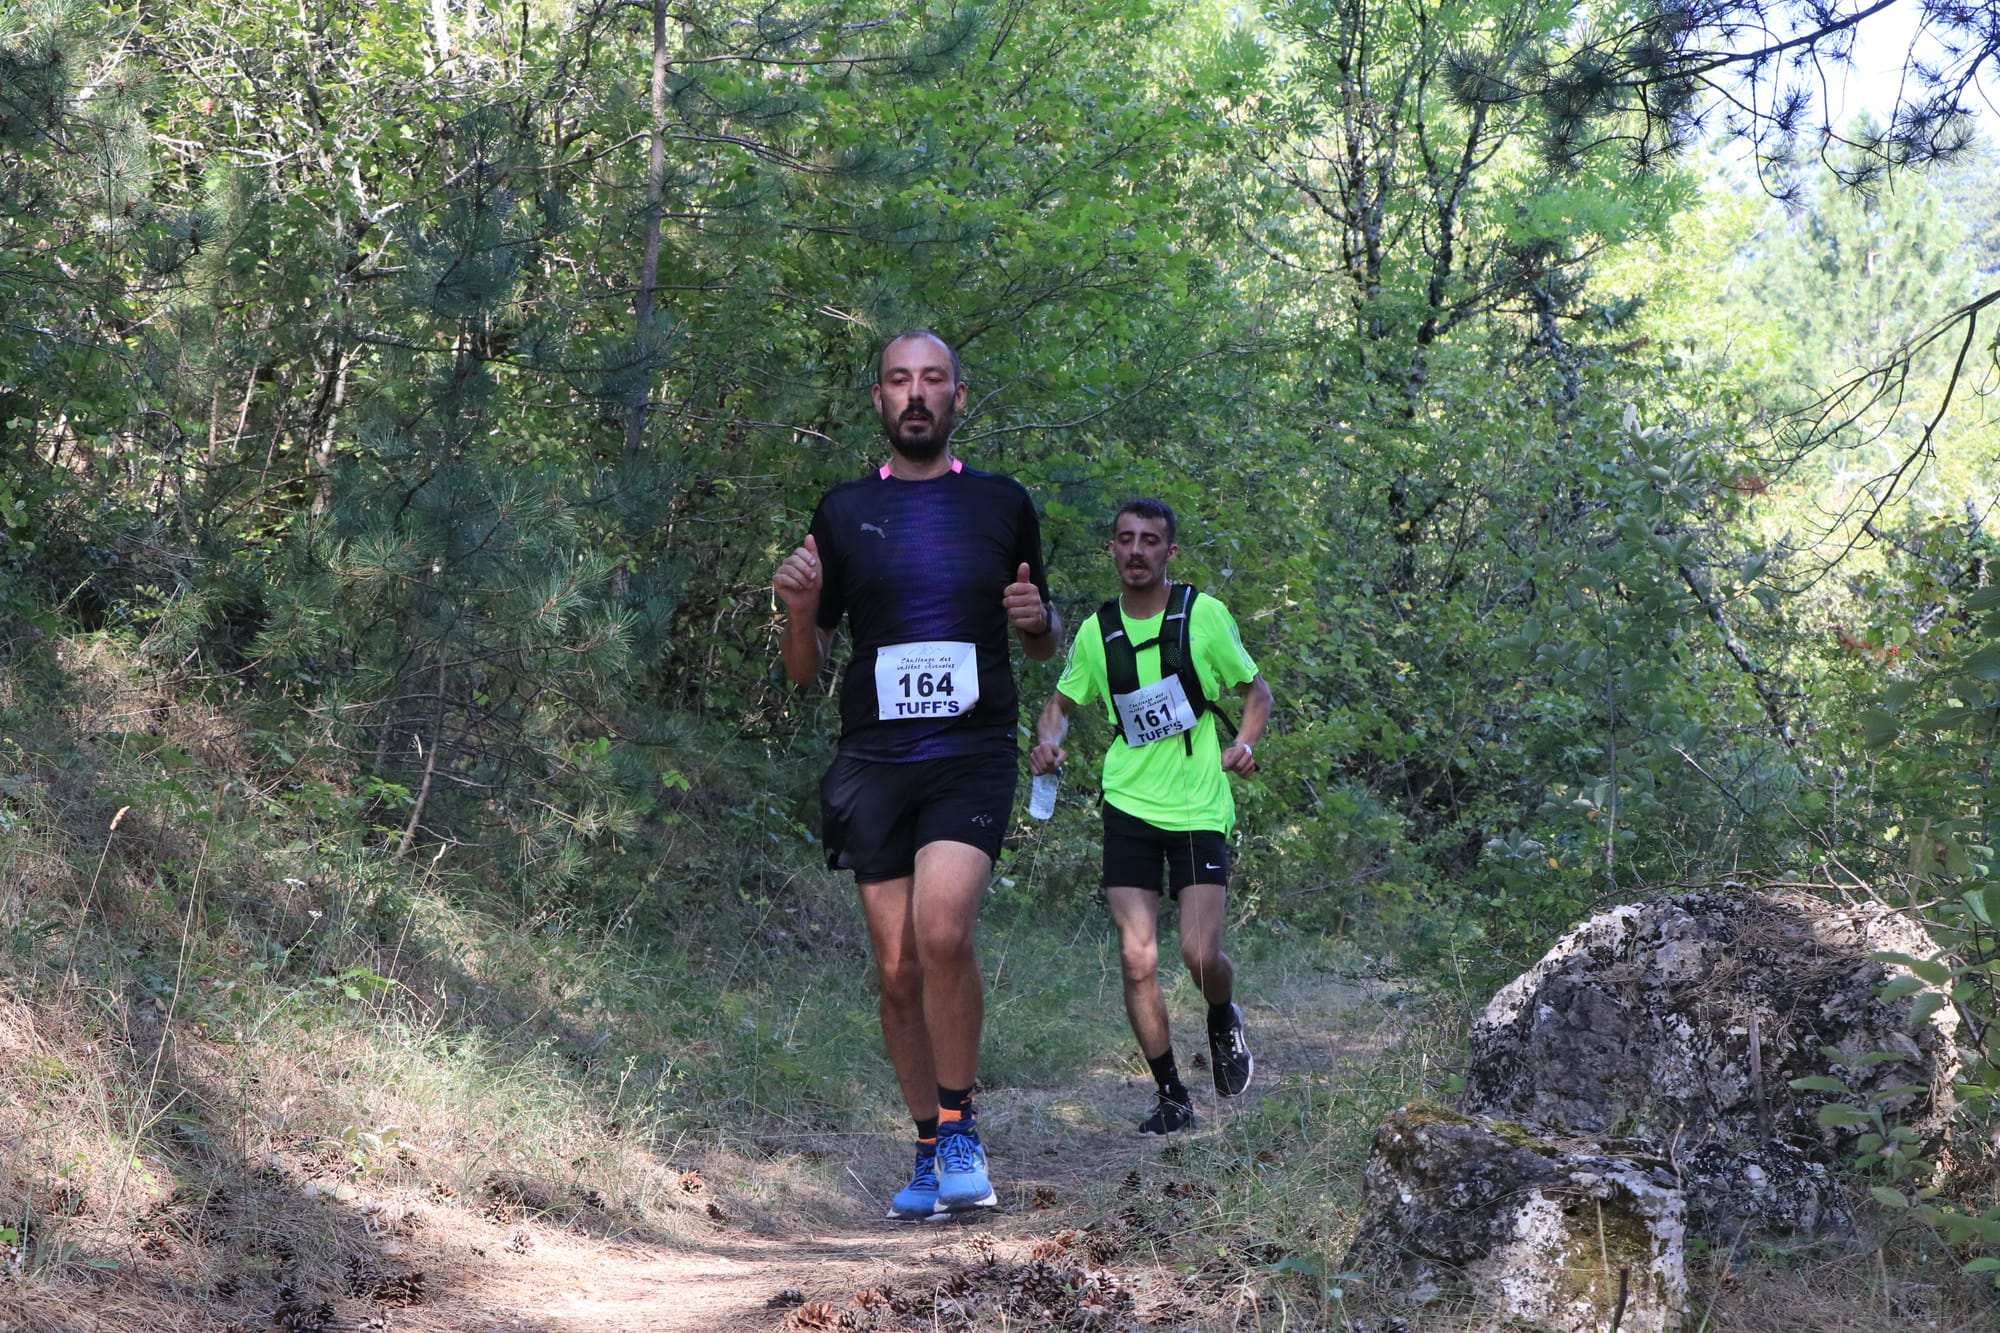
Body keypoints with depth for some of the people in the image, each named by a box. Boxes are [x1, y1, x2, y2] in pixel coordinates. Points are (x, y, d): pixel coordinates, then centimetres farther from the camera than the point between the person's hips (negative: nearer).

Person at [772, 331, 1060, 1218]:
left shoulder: (1003, 504, 9)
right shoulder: (843, 512, 10)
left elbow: (1046, 646, 18)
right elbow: (804, 669, 13)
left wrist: (1037, 619, -5)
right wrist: (798, 607, -8)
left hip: (974, 753, -2)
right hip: (875, 761, 2)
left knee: (942, 929, -24)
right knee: (897, 971, 1)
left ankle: (961, 1128, -7)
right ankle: (930, 1149, 18)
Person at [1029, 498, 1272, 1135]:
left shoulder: (1204, 615, -4)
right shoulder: (1096, 632, 4)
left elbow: (1257, 693, 7)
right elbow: (1060, 705, 18)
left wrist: (1244, 743, -12)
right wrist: (1049, 741, -3)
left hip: (1201, 808, -2)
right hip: (1129, 808, 2)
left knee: (1200, 953, -11)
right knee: (1138, 959, -6)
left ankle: (1224, 1023, 25)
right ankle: (1171, 1094, 9)